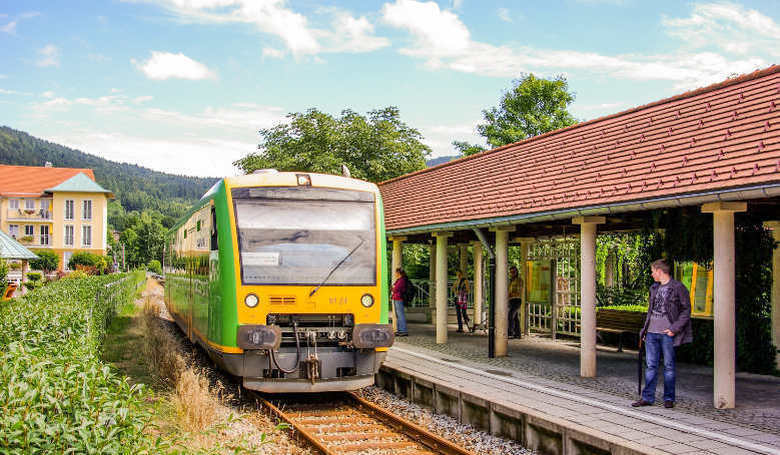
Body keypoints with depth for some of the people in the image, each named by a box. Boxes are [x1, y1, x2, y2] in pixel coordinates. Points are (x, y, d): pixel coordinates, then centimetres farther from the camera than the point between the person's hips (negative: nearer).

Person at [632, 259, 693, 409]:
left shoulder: (678, 288, -6)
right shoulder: (654, 288, 15)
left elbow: (686, 310, -7)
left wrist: (674, 329, -14)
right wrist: (645, 330, 15)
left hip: (667, 334, -6)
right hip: (652, 333, 6)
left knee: (669, 366, 3)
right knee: (650, 365, 7)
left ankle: (669, 398, 12)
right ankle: (647, 397, 11)